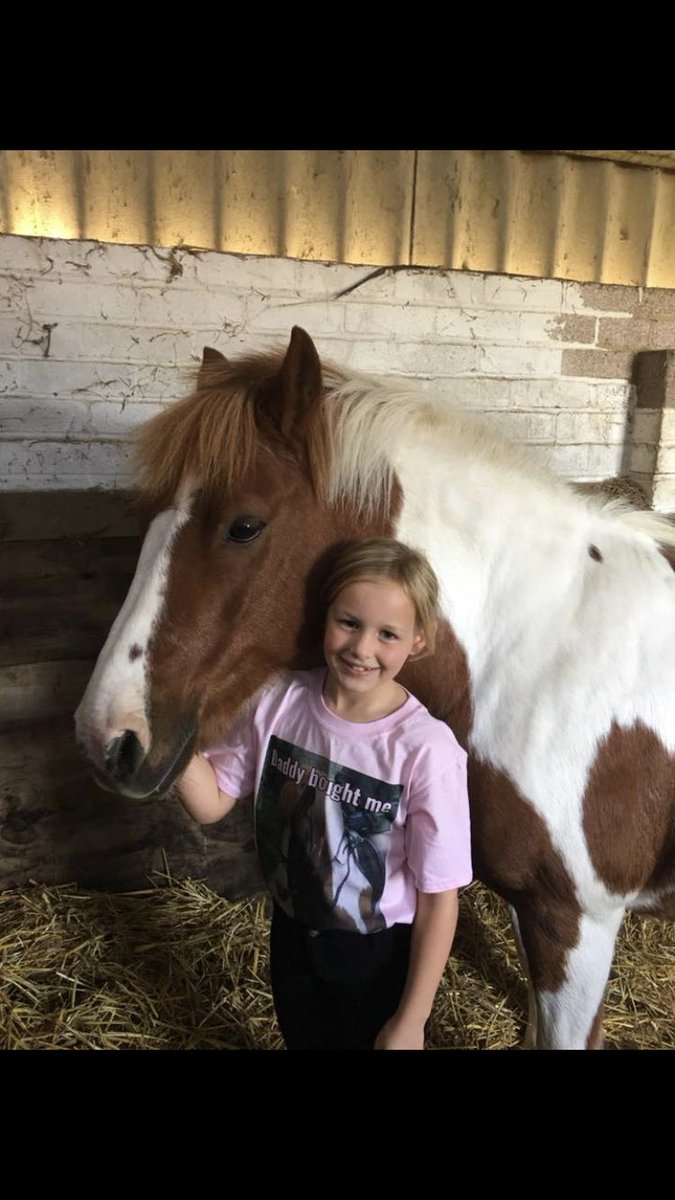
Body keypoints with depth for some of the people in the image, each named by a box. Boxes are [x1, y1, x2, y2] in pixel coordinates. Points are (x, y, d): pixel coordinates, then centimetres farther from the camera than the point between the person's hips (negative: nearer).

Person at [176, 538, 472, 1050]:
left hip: (380, 956, -4)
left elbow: (439, 897, -20)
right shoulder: (278, 700, -16)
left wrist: (410, 1023, -14)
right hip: (292, 937, 4)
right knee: (303, 1038, 29)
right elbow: (211, 802, -7)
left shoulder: (426, 750, -29)